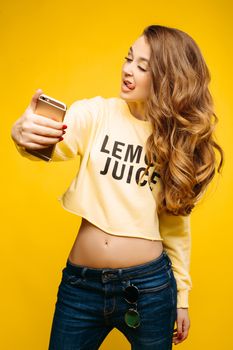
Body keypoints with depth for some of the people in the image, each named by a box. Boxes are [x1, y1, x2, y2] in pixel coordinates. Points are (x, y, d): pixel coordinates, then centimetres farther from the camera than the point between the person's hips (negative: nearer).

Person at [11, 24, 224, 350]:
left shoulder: (182, 138, 0)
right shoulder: (95, 113, -4)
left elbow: (176, 223, 6)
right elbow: (55, 144, -24)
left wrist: (181, 295, 10)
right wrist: (23, 133, -46)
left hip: (150, 284, 1)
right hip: (81, 283, 0)